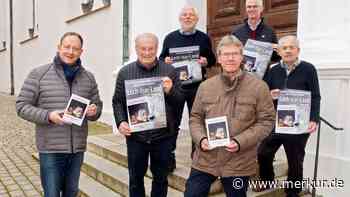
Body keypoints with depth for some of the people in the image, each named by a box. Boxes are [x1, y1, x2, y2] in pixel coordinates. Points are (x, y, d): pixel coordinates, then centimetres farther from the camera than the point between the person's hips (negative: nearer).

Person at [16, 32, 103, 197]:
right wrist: (48, 116, -19)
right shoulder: (38, 74, -4)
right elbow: (22, 106, -4)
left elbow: (98, 105, 13)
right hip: (50, 149, -3)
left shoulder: (88, 77, 6)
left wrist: (94, 111, -11)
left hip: (78, 148, 3)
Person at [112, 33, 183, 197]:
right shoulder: (125, 72, 2)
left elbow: (181, 101, 1)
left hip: (163, 136, 0)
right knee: (135, 178, 16)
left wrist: (170, 91, -19)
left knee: (161, 178, 16)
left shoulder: (170, 71, 0)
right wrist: (120, 122, -11)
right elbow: (117, 101, 4)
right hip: (135, 136, 0)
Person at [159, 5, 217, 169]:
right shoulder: (170, 38, 8)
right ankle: (170, 157, 18)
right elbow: (161, 58, 11)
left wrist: (206, 62, -13)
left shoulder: (204, 38, 6)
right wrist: (165, 61, -11)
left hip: (197, 87, 0)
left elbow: (212, 59, 9)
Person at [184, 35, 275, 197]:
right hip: (204, 160, 2)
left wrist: (240, 142, -17)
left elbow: (266, 121, -6)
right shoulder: (205, 86, 4)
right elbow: (195, 118, 9)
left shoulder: (259, 87, -5)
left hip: (239, 163, -2)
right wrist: (201, 139, -9)